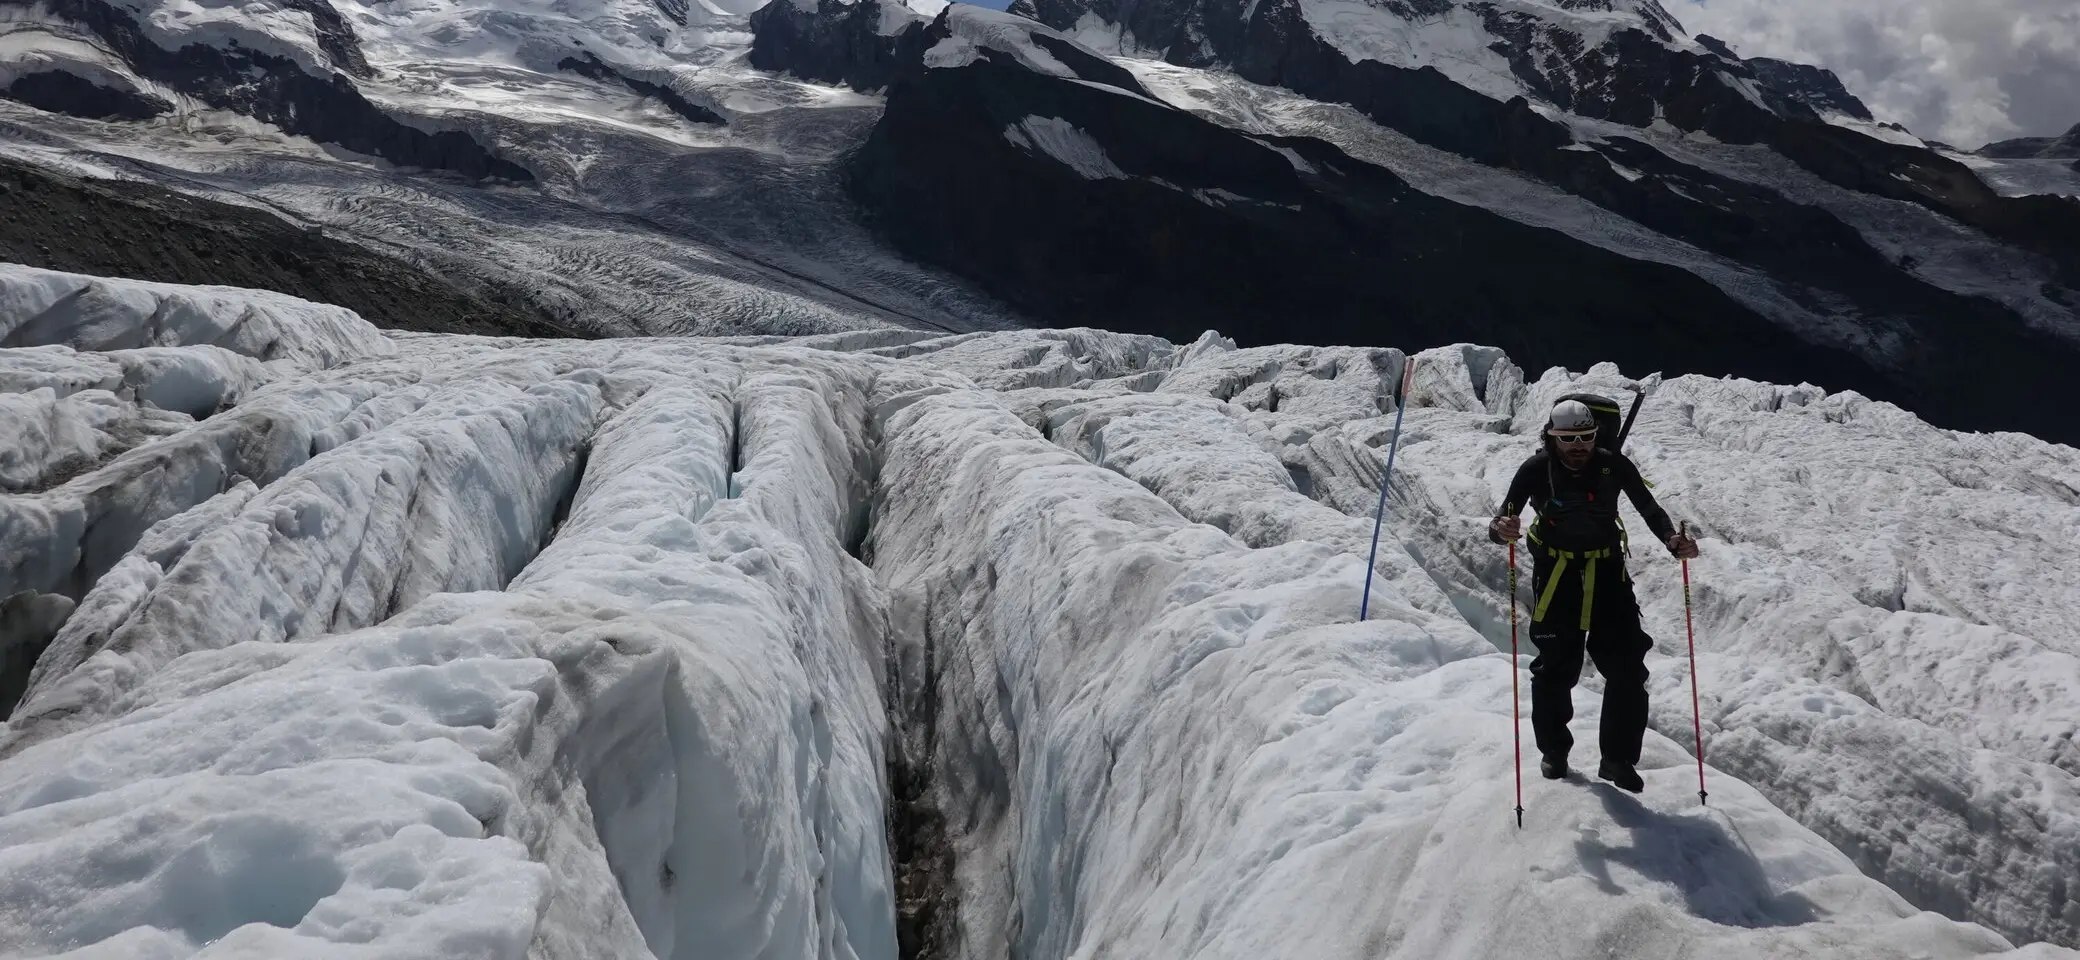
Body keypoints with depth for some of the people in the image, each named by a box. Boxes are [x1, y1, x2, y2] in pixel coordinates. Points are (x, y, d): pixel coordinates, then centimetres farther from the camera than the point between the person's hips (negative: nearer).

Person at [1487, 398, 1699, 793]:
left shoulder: (1614, 466, -11)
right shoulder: (1536, 470, -15)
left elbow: (1649, 508, -1)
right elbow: (1503, 521, -16)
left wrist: (1672, 540, -20)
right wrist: (1501, 529, -41)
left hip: (1608, 571, 2)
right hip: (1556, 575, -1)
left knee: (1627, 667, -2)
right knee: (1556, 667, 6)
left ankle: (1618, 758, 12)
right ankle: (1553, 750, 27)